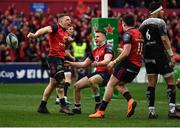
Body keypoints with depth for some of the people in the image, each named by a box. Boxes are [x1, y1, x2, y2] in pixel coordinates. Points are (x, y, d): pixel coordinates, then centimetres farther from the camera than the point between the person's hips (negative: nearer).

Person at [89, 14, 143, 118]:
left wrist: (114, 62, -12)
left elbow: (126, 53, -20)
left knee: (111, 84, -2)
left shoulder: (128, 34, -11)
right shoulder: (139, 33, 15)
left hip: (128, 63, -8)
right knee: (119, 84, 20)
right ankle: (130, 101, -4)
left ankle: (101, 111, -3)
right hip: (137, 65, 8)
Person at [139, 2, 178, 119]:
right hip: (160, 55, -6)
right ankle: (172, 110, -7)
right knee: (170, 81, 1)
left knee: (151, 84, 8)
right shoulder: (160, 22, -7)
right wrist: (171, 55, -13)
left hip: (148, 56, 6)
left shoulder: (143, 24, 12)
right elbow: (165, 39, -15)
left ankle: (151, 111, 4)